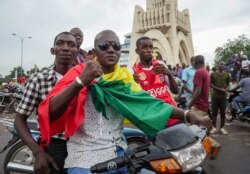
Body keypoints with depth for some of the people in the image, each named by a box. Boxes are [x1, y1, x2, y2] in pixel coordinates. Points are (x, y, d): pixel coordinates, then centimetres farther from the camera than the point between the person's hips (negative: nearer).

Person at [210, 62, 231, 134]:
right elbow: (210, 84, -1)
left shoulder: (227, 75, 7)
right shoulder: (213, 74, 2)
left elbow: (228, 84, 10)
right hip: (215, 96, -1)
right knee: (214, 112, 4)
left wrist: (226, 89, -13)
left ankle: (222, 128, 15)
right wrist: (219, 89, -13)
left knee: (223, 113, 5)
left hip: (223, 96, 1)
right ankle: (214, 127, 12)